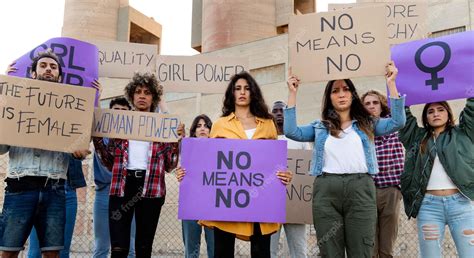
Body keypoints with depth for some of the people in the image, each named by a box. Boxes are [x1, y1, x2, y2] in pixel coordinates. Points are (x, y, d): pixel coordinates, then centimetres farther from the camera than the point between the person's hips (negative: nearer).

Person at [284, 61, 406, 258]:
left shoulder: (367, 124, 18)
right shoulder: (320, 127, 17)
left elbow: (397, 122, 5)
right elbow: (291, 132, 4)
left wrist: (391, 83, 1)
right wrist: (292, 94, 4)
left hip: (360, 188, 0)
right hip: (326, 190, 1)